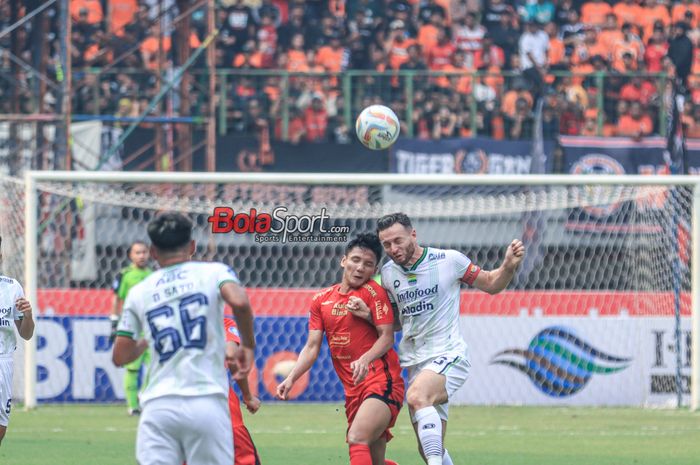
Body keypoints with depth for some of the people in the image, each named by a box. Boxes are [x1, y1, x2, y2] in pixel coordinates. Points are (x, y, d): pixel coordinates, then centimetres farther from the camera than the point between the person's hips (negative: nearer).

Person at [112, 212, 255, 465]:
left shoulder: (139, 292, 13)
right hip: (207, 403, -2)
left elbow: (120, 356, 14)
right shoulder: (214, 272, 7)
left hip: (158, 406, 2)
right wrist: (247, 346, 0)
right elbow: (239, 301, -15)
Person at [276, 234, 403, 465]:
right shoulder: (321, 300, 13)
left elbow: (387, 337, -10)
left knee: (357, 438, -28)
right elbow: (312, 347, 12)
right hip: (352, 391, 7)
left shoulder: (373, 292, -3)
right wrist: (291, 378, -2)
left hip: (382, 383, -7)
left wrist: (365, 360, -28)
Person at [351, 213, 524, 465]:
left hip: (448, 356, -6)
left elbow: (491, 284, 6)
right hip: (416, 364, 6)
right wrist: (368, 315, 0)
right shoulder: (388, 273, 7)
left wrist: (509, 265, -14)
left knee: (417, 396, -36)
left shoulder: (449, 260, -6)